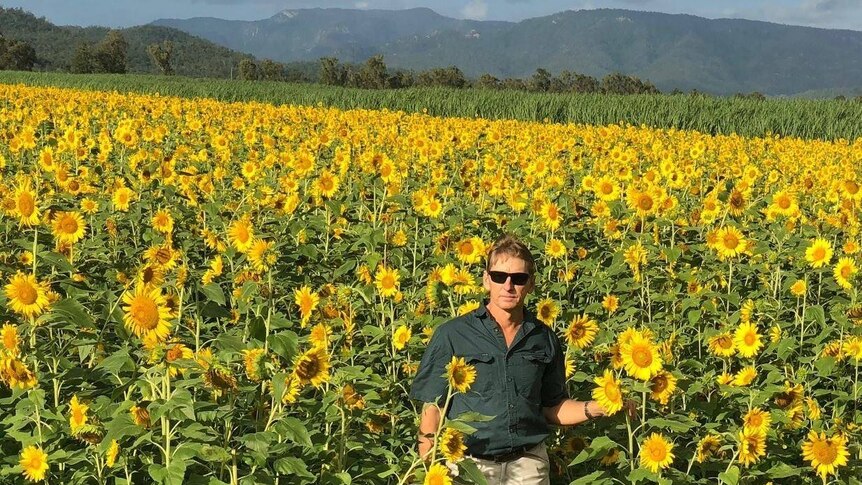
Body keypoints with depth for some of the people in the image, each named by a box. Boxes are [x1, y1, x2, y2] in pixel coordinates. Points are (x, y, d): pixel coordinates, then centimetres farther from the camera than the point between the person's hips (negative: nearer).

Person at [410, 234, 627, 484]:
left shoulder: (545, 339, 5)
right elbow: (432, 409, -4)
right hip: (470, 464, -2)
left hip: (528, 464, 3)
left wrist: (595, 408, -4)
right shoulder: (452, 335, -5)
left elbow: (552, 408, 13)